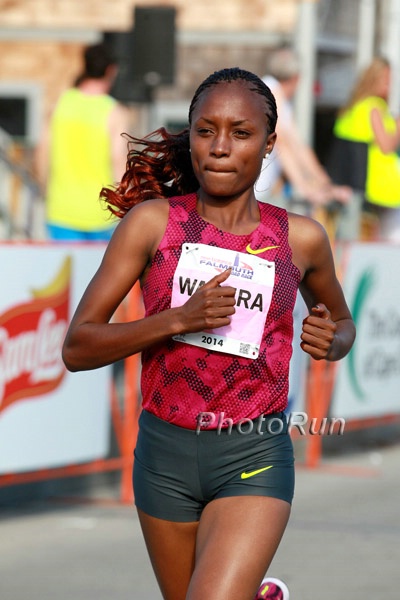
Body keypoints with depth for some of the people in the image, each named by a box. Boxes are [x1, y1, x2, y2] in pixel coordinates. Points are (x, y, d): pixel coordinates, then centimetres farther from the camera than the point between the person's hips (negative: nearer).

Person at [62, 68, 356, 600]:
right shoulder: (152, 221, -3)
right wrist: (179, 318, -20)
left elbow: (342, 323, 21)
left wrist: (331, 341, -3)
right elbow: (78, 348, -6)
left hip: (254, 456, -2)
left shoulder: (300, 239, 1)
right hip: (166, 452, 2)